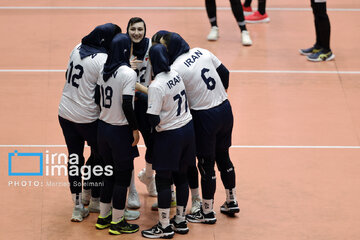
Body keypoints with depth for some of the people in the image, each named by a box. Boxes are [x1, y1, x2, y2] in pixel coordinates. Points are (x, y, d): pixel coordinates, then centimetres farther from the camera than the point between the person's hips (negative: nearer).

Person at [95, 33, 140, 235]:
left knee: (110, 173, 19)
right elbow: (127, 106, -22)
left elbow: (102, 100, 9)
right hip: (120, 131, -7)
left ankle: (103, 217, 27)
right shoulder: (128, 73, -18)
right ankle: (117, 222, 12)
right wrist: (135, 129, -11)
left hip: (103, 127, 7)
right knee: (123, 176, 5)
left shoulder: (104, 71, 3)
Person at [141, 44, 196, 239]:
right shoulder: (176, 75, 0)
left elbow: (153, 119, -22)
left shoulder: (156, 86, -21)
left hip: (169, 135, -7)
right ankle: (180, 221, 25)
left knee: (163, 180, 3)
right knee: (181, 177, 16)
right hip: (188, 129, 8)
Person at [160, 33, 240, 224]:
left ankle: (207, 212, 16)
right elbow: (224, 72, 9)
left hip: (205, 118, -7)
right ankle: (231, 202, 33)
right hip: (225, 109, 7)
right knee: (223, 156, 22)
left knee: (206, 164, 5)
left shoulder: (176, 69, -19)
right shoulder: (201, 52, 1)